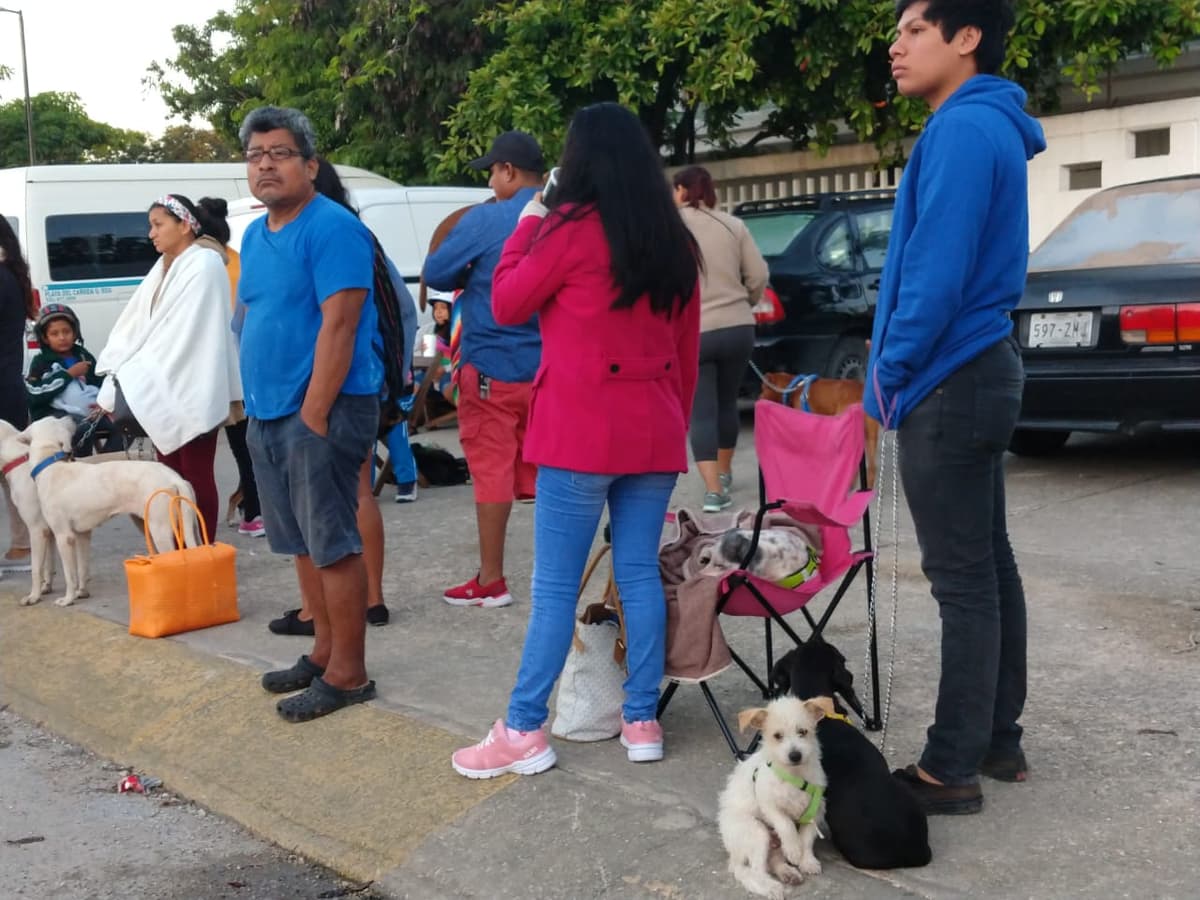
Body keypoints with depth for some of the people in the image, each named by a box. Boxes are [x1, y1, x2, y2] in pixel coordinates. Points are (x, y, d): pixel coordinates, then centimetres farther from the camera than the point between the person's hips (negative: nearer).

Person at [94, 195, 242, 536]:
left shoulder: (204, 265, -12)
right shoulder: (165, 268, 15)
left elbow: (182, 332, -18)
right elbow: (135, 325, 10)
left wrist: (128, 384, -17)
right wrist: (116, 377, -3)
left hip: (191, 393, -8)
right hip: (163, 392, 8)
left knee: (196, 475, -3)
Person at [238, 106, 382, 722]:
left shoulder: (332, 228, -13)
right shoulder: (254, 236, 15)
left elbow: (338, 325, -19)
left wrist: (313, 415, -21)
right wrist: (258, 402, 13)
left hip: (322, 410, -9)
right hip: (267, 412, 9)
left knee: (332, 544, -4)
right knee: (302, 542, 15)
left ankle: (347, 674, 4)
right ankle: (324, 650, 27)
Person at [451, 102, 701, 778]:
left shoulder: (573, 227, -8)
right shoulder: (676, 242, 10)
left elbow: (507, 305, 2)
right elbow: (688, 349, 14)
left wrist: (528, 225, 12)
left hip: (582, 432, -5)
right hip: (655, 434, 6)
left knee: (556, 586, -2)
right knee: (641, 574, 9)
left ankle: (526, 731, 3)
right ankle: (642, 720, 13)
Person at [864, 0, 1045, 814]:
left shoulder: (963, 128, -16)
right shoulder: (988, 126, 16)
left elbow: (938, 270, -22)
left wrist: (893, 367, -10)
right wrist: (906, 366, 14)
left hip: (949, 382, -10)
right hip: (981, 370, 10)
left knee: (963, 580, -5)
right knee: (989, 567, 14)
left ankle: (953, 770, 3)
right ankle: (998, 739, 25)